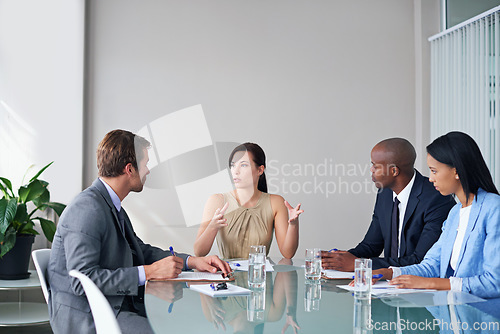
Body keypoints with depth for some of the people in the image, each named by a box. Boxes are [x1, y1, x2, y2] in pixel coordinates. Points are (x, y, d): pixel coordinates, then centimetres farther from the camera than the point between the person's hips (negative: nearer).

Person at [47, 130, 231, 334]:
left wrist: (191, 261, 10)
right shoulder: (87, 209, -18)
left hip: (119, 307, 9)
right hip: (85, 317, -9)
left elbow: (140, 251, 23)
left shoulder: (113, 207, 12)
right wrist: (149, 272, -22)